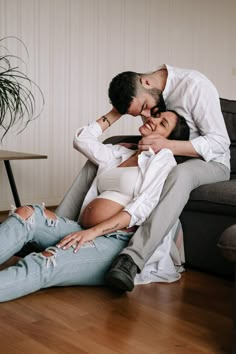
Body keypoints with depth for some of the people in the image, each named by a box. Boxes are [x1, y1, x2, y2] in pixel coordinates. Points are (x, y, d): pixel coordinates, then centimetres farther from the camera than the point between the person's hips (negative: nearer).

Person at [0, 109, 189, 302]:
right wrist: (115, 114, 25)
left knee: (45, 264, -32)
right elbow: (82, 140, 26)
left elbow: (143, 208, -10)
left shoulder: (164, 158, 4)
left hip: (116, 241, -6)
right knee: (27, 214, -21)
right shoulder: (121, 153, 26)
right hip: (85, 234, 6)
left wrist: (93, 232, -19)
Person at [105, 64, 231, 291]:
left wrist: (168, 146, -35)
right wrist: (139, 146, -9)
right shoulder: (147, 96, -1)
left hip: (210, 162, -6)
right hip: (170, 161, 6)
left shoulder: (194, 85, -21)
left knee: (180, 175, -42)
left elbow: (220, 142, -23)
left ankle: (133, 257, -50)